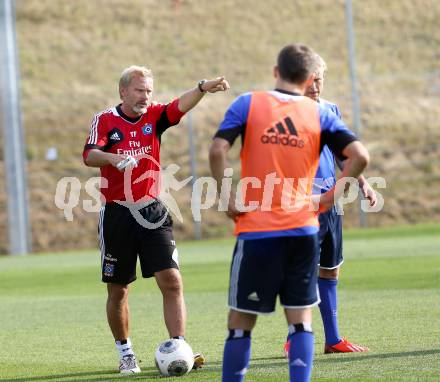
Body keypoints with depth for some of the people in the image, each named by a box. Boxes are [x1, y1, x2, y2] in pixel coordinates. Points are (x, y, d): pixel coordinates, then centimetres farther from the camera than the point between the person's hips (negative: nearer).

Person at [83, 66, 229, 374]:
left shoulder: (154, 116, 3)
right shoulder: (105, 120, -2)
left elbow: (180, 106, -16)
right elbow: (89, 155, -17)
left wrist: (203, 88, -37)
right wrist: (114, 157, -39)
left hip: (153, 212, 2)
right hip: (117, 214, -1)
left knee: (172, 281, -11)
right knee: (118, 290, 7)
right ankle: (126, 353, 23)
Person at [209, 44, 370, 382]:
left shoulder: (247, 104, 0)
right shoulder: (319, 113, 4)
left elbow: (217, 150, -13)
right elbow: (359, 155, -6)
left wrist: (227, 198, -4)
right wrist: (332, 196, 3)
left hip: (256, 230, -1)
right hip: (303, 230, 2)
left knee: (240, 322, 6)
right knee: (301, 319, 8)